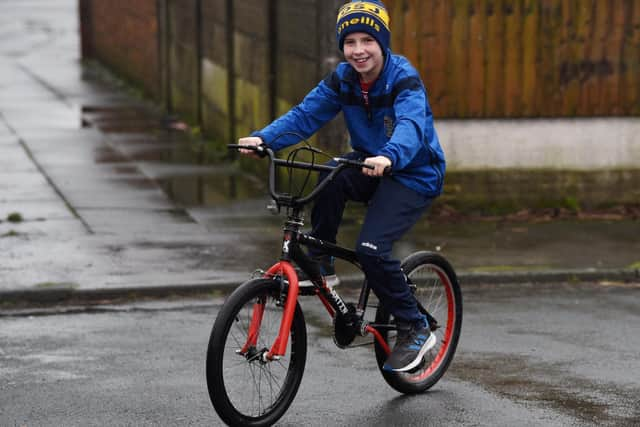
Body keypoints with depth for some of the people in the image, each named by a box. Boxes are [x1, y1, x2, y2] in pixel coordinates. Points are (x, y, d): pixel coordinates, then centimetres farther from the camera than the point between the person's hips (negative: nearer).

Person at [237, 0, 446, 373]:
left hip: (413, 174, -5)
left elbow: (410, 126, -39)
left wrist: (389, 157, -61)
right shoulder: (342, 80, -3)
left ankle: (415, 331, -5)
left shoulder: (405, 80, -21)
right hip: (370, 164, 5)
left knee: (371, 248, -24)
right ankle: (320, 262, -11)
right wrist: (264, 138, -29)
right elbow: (305, 115, -11)